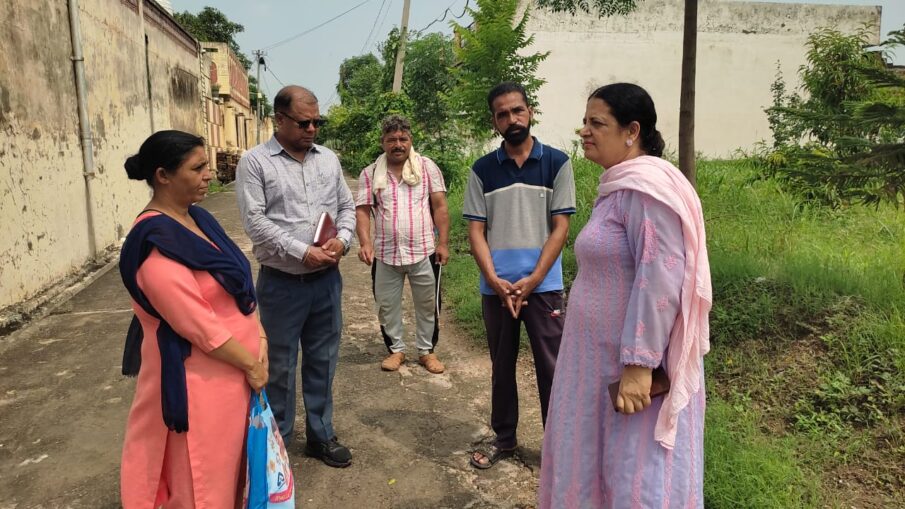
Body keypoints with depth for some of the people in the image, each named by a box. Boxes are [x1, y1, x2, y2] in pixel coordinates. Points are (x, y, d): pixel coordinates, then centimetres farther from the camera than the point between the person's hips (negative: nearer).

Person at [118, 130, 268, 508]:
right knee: (203, 475, 10)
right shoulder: (155, 243, -22)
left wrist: (259, 338, -3)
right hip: (197, 376, -8)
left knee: (228, 460, 22)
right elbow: (198, 324, -23)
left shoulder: (197, 218, 6)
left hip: (230, 367, 8)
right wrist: (251, 364, -13)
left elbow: (237, 285, 8)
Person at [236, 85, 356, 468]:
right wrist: (302, 252, -20)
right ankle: (276, 442, 26)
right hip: (281, 283, -4)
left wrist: (341, 240, -8)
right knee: (281, 365, 9)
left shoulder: (328, 159, 9)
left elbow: (346, 207, 12)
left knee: (322, 360, 14)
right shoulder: (255, 162, -6)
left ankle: (320, 436, 30)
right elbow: (255, 221, -14)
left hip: (326, 280, 4)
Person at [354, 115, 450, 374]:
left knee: (428, 305, 10)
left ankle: (426, 350, 28)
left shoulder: (427, 167, 0)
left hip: (423, 252, -1)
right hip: (385, 254, 1)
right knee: (387, 306, 12)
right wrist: (365, 243, -16)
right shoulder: (370, 173, 3)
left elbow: (440, 207, -1)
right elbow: (362, 210, -1)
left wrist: (443, 243, -6)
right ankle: (396, 349, 31)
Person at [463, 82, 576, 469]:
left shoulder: (556, 163, -1)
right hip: (495, 287, 2)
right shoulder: (482, 170, 4)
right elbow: (476, 230, 1)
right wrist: (494, 281, -12)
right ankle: (503, 437, 29)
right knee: (502, 366, 14)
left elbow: (560, 227, -4)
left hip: (543, 285, -2)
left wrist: (532, 280, -12)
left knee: (551, 367, 4)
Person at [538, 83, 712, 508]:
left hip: (635, 362, -10)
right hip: (607, 358, 10)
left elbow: (661, 279, -26)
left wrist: (639, 365, -27)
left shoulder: (646, 184, -20)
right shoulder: (619, 185, 11)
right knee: (597, 466, 21)